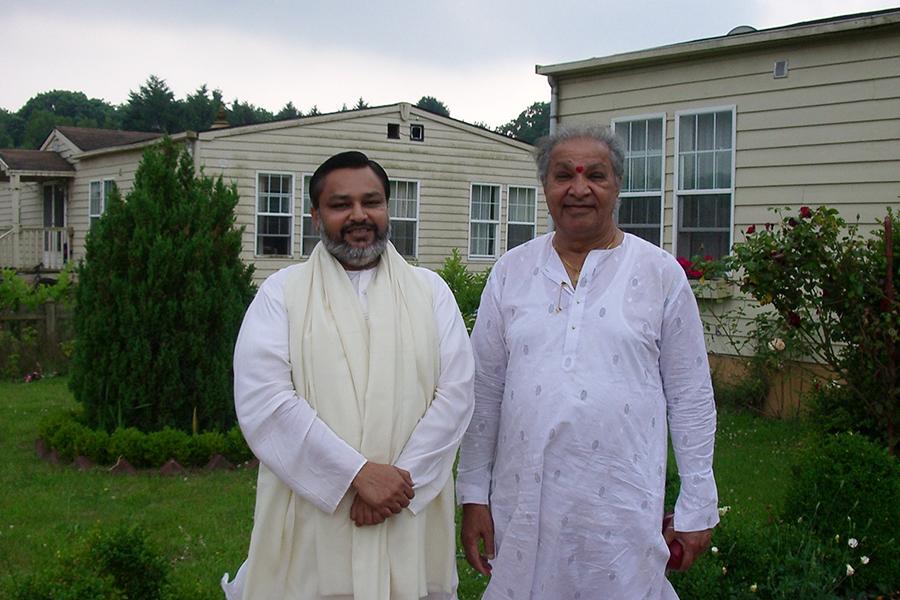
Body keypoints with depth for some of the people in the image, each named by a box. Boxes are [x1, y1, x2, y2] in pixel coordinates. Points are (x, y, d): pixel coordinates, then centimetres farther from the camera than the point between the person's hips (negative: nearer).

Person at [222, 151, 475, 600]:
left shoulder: (430, 291, 8)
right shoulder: (281, 293, 2)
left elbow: (455, 393, -1)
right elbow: (262, 399, -10)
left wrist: (400, 478, -14)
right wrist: (358, 473, -16)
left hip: (411, 524, 2)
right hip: (310, 526, -1)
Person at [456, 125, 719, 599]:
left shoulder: (661, 273, 1)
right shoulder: (511, 271, 7)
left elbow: (690, 397, 3)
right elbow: (484, 390, 10)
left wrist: (697, 506, 2)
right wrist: (473, 494, 8)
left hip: (622, 507, -2)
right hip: (522, 502, 2)